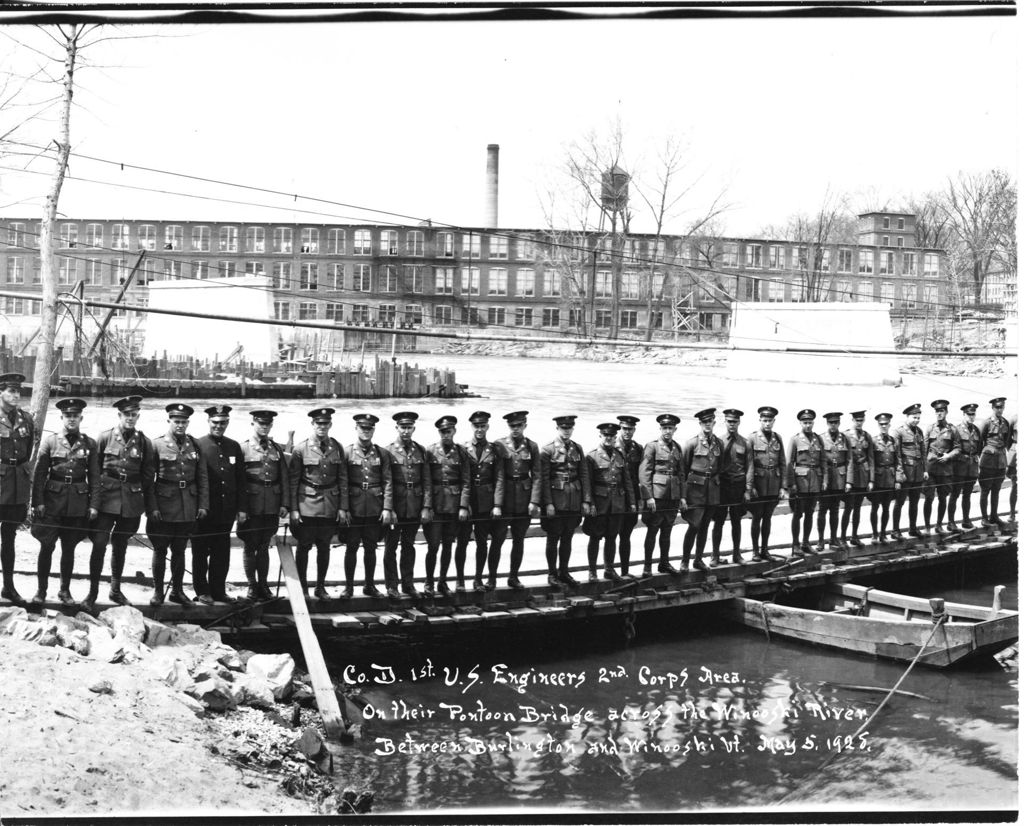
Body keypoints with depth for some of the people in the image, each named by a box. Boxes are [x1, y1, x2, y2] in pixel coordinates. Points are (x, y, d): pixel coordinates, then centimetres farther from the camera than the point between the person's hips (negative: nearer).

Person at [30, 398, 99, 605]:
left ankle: (65, 590, 20)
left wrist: (93, 504, -1)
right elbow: (39, 473, -1)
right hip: (52, 502, -1)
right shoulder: (50, 441, 1)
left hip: (78, 503, 1)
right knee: (47, 546, 0)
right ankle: (41, 590, 11)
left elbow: (94, 477, 5)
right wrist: (38, 502, -7)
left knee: (69, 548, 9)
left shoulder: (89, 444, 5)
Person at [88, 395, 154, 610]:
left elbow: (148, 474, 8)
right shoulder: (105, 438, 1)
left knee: (120, 545, 12)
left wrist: (145, 501, 5)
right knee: (99, 544, -8)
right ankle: (93, 591, -2)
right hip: (106, 498, -2)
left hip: (132, 501, 2)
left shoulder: (144, 442, 4)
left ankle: (115, 589, 24)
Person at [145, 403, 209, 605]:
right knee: (160, 550, 4)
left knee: (179, 550, 10)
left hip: (188, 508, 3)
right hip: (164, 506, -3)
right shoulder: (157, 445, -3)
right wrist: (152, 507, -11)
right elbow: (148, 479, -5)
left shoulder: (194, 445, 7)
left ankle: (177, 590, 19)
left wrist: (203, 504, 2)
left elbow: (202, 477, 9)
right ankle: (157, 591, 14)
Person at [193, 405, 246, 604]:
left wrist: (241, 507, 7)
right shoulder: (197, 445, -4)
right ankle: (202, 591, 13)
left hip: (226, 511, 4)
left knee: (222, 552, 8)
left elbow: (241, 479, 12)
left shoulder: (234, 447, 10)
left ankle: (218, 590, 17)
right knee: (201, 552, 5)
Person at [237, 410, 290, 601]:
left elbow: (284, 478, 9)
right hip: (251, 506, -3)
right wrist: (240, 508, -11)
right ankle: (252, 587, 11)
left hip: (272, 507, 3)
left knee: (264, 547, 10)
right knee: (249, 547, 3)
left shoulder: (277, 449, 10)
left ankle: (263, 586, 15)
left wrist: (285, 504, 1)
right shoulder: (243, 449, -2)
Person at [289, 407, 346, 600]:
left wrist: (343, 507, 1)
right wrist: (293, 509, -7)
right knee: (303, 546, 3)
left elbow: (342, 480, 6)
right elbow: (293, 481, -3)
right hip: (307, 506, -2)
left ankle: (321, 587, 20)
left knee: (324, 547, 9)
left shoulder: (337, 449, 4)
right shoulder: (301, 449, -4)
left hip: (330, 507, 2)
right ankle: (301, 587, 13)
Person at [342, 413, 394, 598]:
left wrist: (387, 508, -4)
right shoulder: (346, 452, 1)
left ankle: (369, 585, 19)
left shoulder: (382, 454, 7)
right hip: (353, 508, -2)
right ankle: (348, 586, 11)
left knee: (371, 548, 8)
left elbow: (388, 483, 4)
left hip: (375, 509, 2)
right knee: (351, 547, 3)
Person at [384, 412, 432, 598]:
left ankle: (408, 583, 20)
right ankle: (391, 586, 11)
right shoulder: (388, 451, -4)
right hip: (395, 506, -3)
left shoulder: (421, 451, 6)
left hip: (414, 507, 3)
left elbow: (427, 482, 5)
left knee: (409, 545, 11)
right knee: (391, 546, 4)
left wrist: (426, 507, -2)